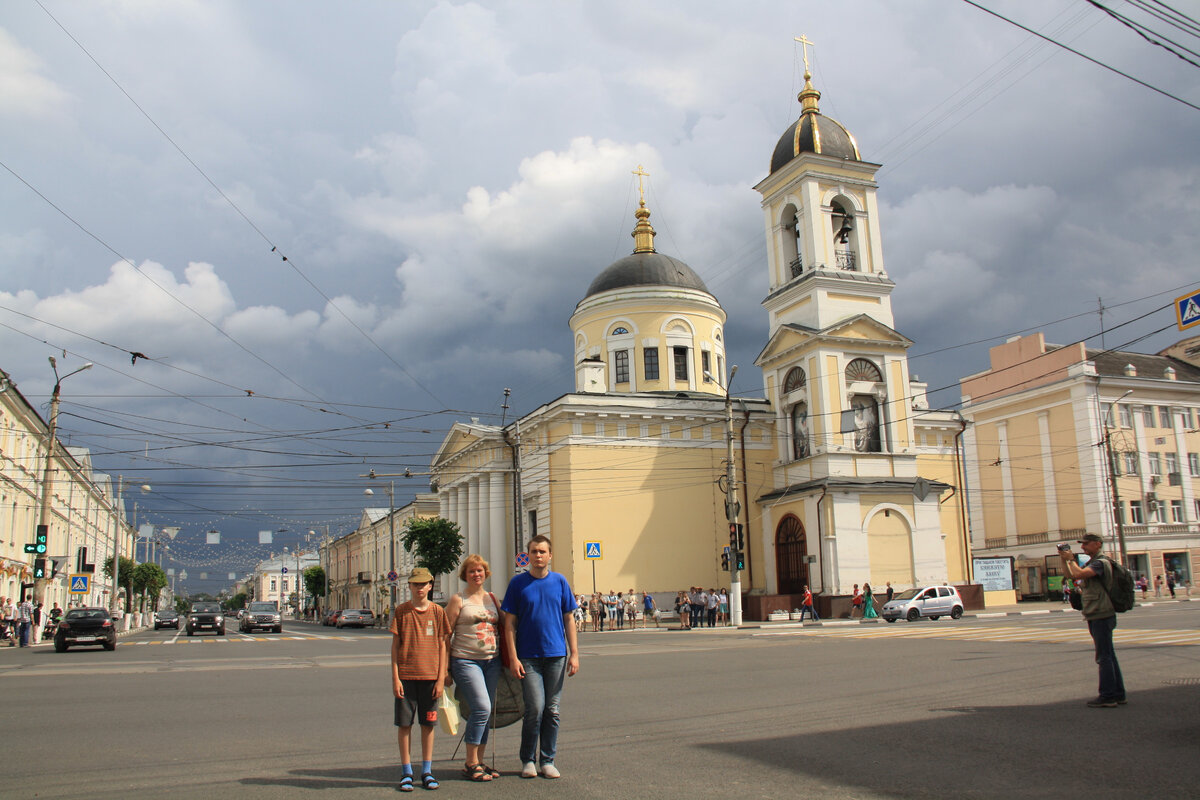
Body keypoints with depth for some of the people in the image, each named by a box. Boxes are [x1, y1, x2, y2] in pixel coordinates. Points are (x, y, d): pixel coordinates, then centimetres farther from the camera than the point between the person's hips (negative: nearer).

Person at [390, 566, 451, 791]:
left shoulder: (437, 611, 3)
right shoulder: (401, 611, 1)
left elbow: (442, 646, 4)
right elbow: (395, 646, 2)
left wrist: (441, 678, -2)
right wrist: (395, 678, -4)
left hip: (430, 676, 1)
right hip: (406, 675, -1)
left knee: (428, 724, 7)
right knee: (405, 724, 3)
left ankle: (427, 771, 17)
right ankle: (406, 772, 13)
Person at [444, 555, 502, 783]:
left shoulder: (492, 598, 13)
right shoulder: (458, 600, -1)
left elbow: (502, 626, 20)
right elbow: (445, 634, -3)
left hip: (492, 661, 5)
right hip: (466, 661, -5)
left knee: (485, 712, 8)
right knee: (481, 708, -15)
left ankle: (479, 762, 19)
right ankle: (470, 764, -2)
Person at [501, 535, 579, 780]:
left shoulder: (559, 581, 4)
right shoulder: (518, 583, -1)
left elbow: (569, 619, 8)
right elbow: (510, 622, -1)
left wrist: (574, 654, 2)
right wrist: (513, 658, -8)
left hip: (556, 655, 2)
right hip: (528, 656, -2)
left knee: (552, 710, 6)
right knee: (535, 708, -7)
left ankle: (548, 760, 19)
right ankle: (528, 760, 12)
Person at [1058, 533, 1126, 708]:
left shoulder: (1101, 562, -15)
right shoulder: (1092, 562, 18)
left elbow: (1079, 574, -29)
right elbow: (1071, 575, 20)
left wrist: (1071, 559, -14)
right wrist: (1064, 559, 8)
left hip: (1101, 615, -10)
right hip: (1097, 616, 10)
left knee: (1104, 657, -6)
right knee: (1108, 656, 14)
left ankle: (1107, 696, -2)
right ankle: (1117, 694, 21)